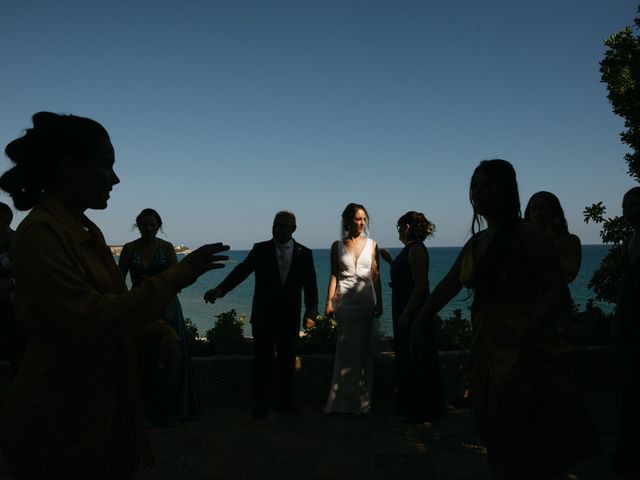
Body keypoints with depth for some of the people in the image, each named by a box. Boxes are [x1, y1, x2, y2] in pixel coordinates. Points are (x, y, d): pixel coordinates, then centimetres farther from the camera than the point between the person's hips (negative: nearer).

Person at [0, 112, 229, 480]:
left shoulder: (88, 231, 8)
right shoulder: (40, 234, -20)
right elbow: (91, 321, -26)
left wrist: (159, 331, -1)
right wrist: (178, 276, -25)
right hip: (61, 419, -8)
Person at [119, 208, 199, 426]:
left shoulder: (167, 247, -2)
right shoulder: (129, 249, 2)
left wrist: (168, 308, -17)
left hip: (166, 307, -1)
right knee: (144, 360, 4)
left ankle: (171, 410, 15)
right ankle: (148, 411, 17)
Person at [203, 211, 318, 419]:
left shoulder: (304, 253, 2)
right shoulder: (260, 250, -1)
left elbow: (311, 287, 2)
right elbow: (241, 271, -14)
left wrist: (311, 313, -8)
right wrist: (219, 289, -29)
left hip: (289, 318, 1)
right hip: (263, 316, -1)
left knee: (287, 361, 11)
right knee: (262, 361, 6)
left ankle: (283, 402, 26)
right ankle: (260, 405, 18)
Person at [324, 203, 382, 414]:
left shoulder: (371, 244, 7)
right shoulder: (337, 246, 6)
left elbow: (376, 276, 6)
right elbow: (334, 275, 6)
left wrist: (379, 303, 0)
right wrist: (329, 302, -2)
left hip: (366, 301, 1)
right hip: (345, 301, -1)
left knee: (365, 351, 1)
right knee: (347, 350, -2)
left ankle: (362, 400, 13)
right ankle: (344, 400, 9)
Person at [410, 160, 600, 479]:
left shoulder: (527, 236, -11)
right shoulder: (477, 242, 11)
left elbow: (557, 292, -16)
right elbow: (447, 287, 13)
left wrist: (527, 336, -28)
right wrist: (418, 324, 8)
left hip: (522, 350, -7)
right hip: (486, 348, 7)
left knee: (517, 441, -1)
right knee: (493, 431, 16)